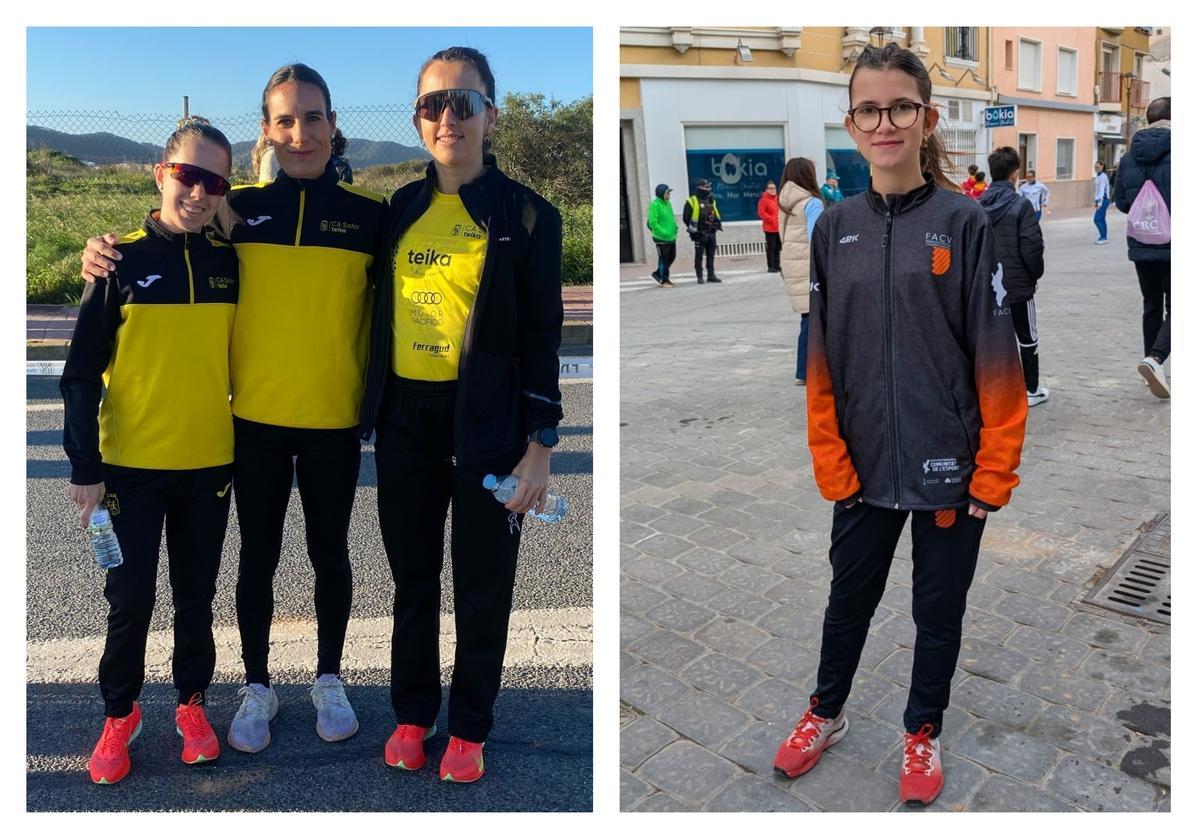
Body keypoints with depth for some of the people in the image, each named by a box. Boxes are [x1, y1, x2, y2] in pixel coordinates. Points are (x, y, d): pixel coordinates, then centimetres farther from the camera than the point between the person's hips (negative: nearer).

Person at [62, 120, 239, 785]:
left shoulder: (228, 263, 2)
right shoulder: (123, 261, -6)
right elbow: (82, 371, -4)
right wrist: (84, 465, -7)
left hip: (210, 463, 2)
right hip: (131, 464, -2)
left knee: (197, 595, 13)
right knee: (129, 599, 8)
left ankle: (191, 701, 31)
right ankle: (119, 713, 28)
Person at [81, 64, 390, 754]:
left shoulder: (368, 213, -3)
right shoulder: (238, 207, 0)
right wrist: (106, 251, -9)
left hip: (335, 420, -1)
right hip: (256, 418, 1)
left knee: (329, 551, 14)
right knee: (258, 555, 12)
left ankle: (330, 679, 33)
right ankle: (257, 687, 31)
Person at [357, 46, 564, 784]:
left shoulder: (526, 215, -3)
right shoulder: (400, 209, 9)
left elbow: (542, 337, -5)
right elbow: (382, 318, 12)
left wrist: (541, 444, -9)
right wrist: (372, 412, 8)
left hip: (486, 418, -3)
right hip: (406, 417, 4)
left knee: (483, 584, 9)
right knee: (412, 576, 15)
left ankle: (470, 729, 29)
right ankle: (413, 713, 35)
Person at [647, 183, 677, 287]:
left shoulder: (668, 203, 11)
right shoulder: (655, 204, -15)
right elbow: (652, 222, -20)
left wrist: (675, 227, 7)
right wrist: (664, 232, -23)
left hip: (671, 237, 9)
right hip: (661, 238, -9)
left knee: (671, 258, 14)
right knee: (664, 259, -1)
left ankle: (657, 274, 28)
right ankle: (664, 280, 10)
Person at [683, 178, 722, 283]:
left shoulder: (711, 201, 14)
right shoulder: (692, 201, -7)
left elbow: (715, 214, 26)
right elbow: (686, 218, -8)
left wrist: (717, 223, 10)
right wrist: (693, 228, -10)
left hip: (711, 232, 7)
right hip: (700, 234, -6)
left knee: (711, 255, 10)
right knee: (699, 256, -2)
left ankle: (711, 275, 17)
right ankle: (700, 277, 2)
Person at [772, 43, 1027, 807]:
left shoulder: (965, 222, -7)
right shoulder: (833, 229, 0)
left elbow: (997, 358, -8)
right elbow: (819, 358, 0)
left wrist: (995, 470, -9)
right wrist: (831, 462, -4)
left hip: (949, 466, -2)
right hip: (864, 465, 2)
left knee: (939, 608, 14)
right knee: (850, 597, 19)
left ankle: (923, 733, 39)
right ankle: (827, 713, 42)